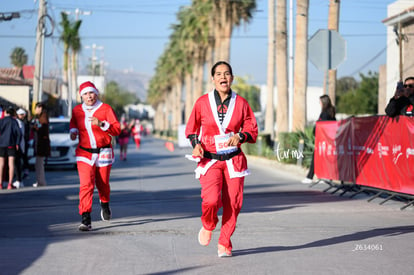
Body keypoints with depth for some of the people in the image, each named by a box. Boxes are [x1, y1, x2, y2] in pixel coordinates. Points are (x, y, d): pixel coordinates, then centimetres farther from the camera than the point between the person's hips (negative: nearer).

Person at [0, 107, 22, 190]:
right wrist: (17, 143, -2)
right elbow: (19, 133, -5)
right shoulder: (14, 121, 3)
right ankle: (10, 184, -8)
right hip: (11, 144, 0)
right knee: (11, 164, -1)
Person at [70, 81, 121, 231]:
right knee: (86, 185, -14)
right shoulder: (77, 110, 5)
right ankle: (86, 219, -17)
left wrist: (101, 124, -26)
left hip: (103, 153, -1)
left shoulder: (105, 109, -5)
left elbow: (117, 129, -12)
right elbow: (73, 123, 27)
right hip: (84, 154, 1)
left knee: (103, 184, 10)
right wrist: (73, 131, 5)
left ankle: (105, 204, 45)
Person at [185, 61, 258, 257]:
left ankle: (224, 243, 18)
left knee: (233, 203, -2)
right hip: (210, 160, -2)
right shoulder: (202, 102, 1)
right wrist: (196, 144, -6)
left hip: (234, 160, 2)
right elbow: (191, 129, 13)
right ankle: (208, 226, 15)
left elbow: (252, 130, 8)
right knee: (211, 200, -20)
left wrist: (240, 136, -12)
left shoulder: (241, 103, 4)